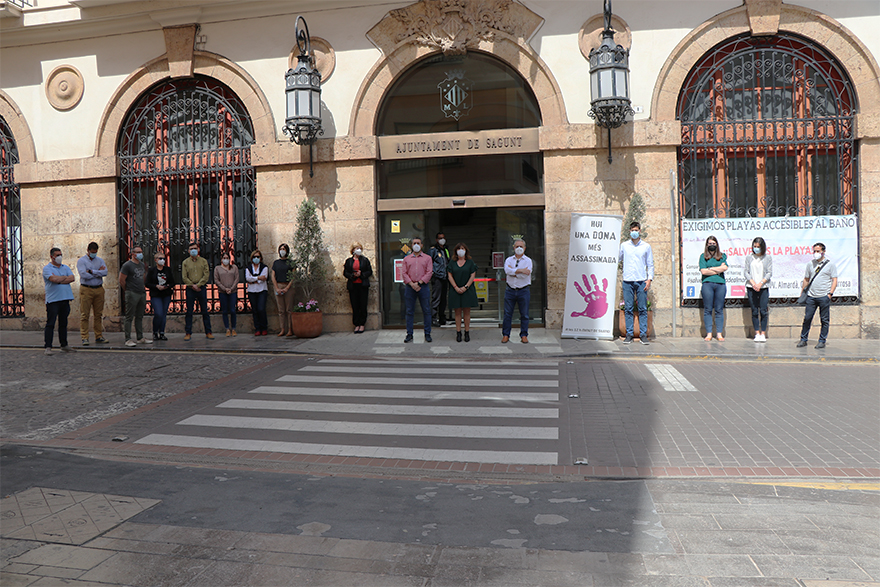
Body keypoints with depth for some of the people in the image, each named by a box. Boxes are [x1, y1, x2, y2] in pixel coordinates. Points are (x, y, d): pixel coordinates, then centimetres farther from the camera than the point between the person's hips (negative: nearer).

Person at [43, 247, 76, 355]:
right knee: (50, 324, -5)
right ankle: (48, 347, -2)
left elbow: (72, 278, 0)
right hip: (52, 300, -5)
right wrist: (65, 277, -1)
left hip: (65, 299, 5)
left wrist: (59, 280, -10)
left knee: (63, 323, 12)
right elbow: (54, 279, -18)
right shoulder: (47, 268, -1)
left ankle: (64, 345, 20)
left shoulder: (65, 267, 16)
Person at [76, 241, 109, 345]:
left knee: (99, 314, 6)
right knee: (84, 314, -4)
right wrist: (98, 272, -6)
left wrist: (92, 271, -13)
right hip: (86, 290, -4)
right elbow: (84, 275, -15)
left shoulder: (100, 260, 13)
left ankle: (99, 337, 12)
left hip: (99, 289, 4)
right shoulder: (81, 261, 1)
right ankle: (85, 338, -1)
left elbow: (105, 272, -5)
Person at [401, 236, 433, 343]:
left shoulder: (427, 258, 9)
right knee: (409, 311, 2)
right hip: (410, 287, 1)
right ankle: (409, 334, 8)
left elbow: (429, 272, 0)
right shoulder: (406, 259, 14)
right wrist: (412, 284, -10)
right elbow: (404, 273, 5)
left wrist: (419, 283, -11)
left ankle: (427, 334, 8)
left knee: (426, 311, 0)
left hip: (423, 287, -1)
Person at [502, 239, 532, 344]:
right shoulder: (509, 260, 8)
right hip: (510, 290, 1)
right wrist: (520, 270, -20)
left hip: (524, 291, -1)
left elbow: (525, 275, -14)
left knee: (524, 314, 4)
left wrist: (513, 271, -8)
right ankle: (505, 335, 12)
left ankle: (524, 335, 14)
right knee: (507, 313, 4)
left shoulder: (528, 261, 3)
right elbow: (507, 271, -13)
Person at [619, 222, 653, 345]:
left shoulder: (646, 246, 8)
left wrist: (649, 279, -1)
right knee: (628, 309, -1)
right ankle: (629, 334, 4)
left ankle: (643, 334, 3)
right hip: (627, 281, 1)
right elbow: (620, 259, 24)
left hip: (641, 281, -1)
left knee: (643, 309, -2)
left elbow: (650, 264, 9)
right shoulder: (624, 246, 10)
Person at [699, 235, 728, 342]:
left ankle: (719, 333, 6)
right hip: (707, 284, -1)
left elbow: (725, 267, -2)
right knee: (708, 310, -2)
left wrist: (711, 269, -3)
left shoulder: (722, 256, 15)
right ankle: (709, 334, 2)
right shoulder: (703, 256, 10)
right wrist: (718, 270, -1)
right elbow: (703, 271, -3)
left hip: (720, 284, 1)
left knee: (719, 310, 2)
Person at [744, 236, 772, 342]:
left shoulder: (768, 258, 6)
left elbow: (769, 273, 2)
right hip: (751, 287, 1)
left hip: (764, 287, -1)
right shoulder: (749, 258, 10)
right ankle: (757, 333, 5)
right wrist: (753, 283, -10)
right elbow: (746, 272, 5)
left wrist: (760, 284, -11)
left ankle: (763, 334, 0)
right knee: (754, 311, 1)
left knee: (763, 311, -5)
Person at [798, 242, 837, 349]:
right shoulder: (810, 264, 13)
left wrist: (830, 293, -11)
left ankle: (822, 341, 9)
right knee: (807, 318, 2)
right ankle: (803, 339, 10)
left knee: (824, 320, 2)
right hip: (811, 296, 3)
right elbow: (806, 279, 19)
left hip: (824, 297, -3)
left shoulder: (830, 264, 3)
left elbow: (834, 280, 0)